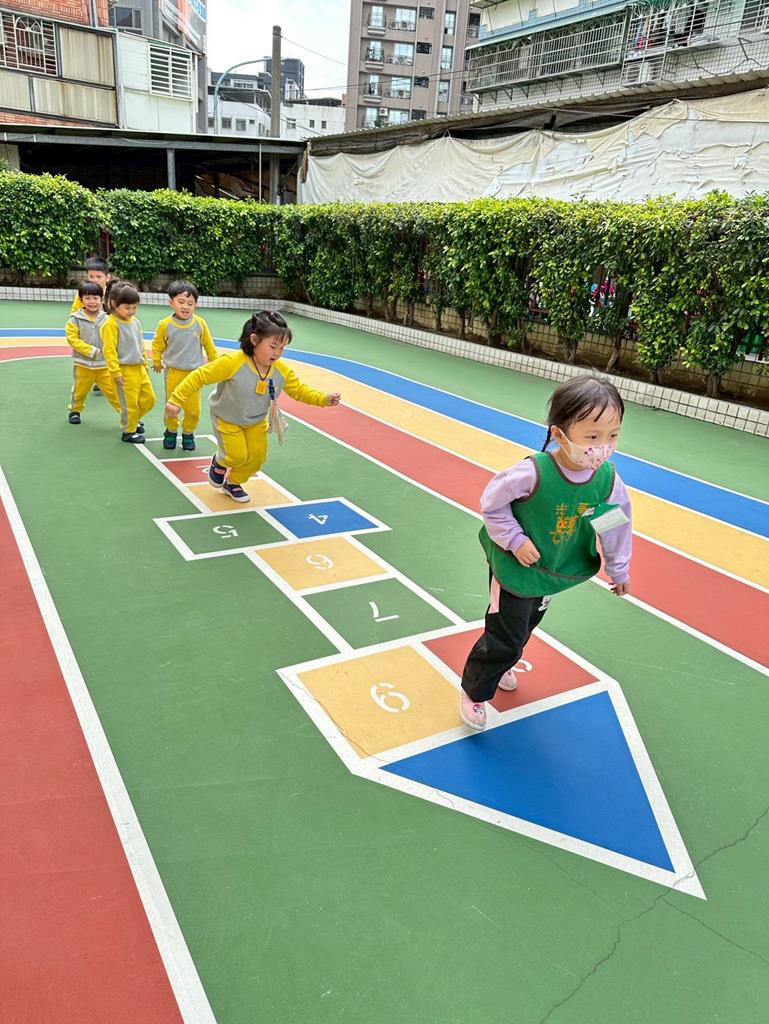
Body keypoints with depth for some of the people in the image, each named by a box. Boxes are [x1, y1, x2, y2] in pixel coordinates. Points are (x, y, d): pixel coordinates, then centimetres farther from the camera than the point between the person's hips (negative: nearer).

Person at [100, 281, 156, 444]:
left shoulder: (135, 321, 9)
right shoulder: (111, 324, -13)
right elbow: (109, 350, -15)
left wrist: (144, 363, 21)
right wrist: (115, 372, -17)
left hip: (140, 368, 7)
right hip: (125, 370, -7)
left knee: (149, 399, 13)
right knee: (130, 403, 0)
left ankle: (134, 419, 36)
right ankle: (129, 431, 16)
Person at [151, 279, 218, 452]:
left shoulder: (200, 323, -9)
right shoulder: (165, 324, -11)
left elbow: (209, 345, 5)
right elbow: (157, 345, 6)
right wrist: (157, 363, 15)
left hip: (194, 373, 0)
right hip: (173, 373, 0)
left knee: (193, 409, 3)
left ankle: (188, 433, 26)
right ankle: (171, 431, 34)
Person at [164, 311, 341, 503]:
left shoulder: (282, 370, -19)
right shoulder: (232, 363, -34)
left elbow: (299, 390, -5)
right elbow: (200, 376, -27)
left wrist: (325, 399, -21)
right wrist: (176, 400, -26)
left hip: (256, 422, 5)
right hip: (227, 419, -5)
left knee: (257, 457, 6)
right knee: (238, 456, -10)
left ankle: (233, 483, 34)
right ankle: (219, 462, 29)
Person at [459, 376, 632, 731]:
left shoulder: (608, 478, -19)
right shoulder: (533, 472, -35)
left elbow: (616, 525, -2)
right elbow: (491, 503, -19)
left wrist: (619, 569, 10)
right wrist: (516, 541, -23)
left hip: (554, 572, 6)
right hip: (515, 567, -6)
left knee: (527, 626, 27)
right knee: (506, 637, 3)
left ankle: (500, 665, 57)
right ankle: (474, 691, 29)